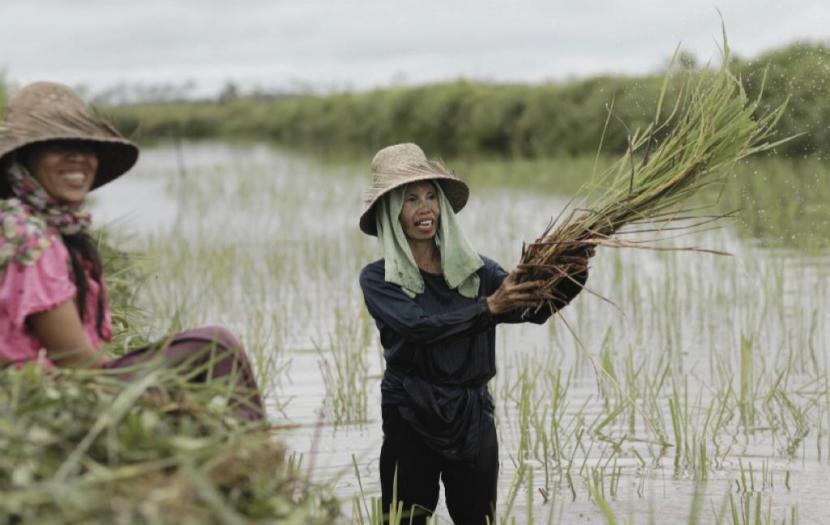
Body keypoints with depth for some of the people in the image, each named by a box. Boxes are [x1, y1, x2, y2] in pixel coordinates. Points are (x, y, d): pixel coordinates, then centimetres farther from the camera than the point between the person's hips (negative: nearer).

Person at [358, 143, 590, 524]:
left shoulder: (475, 270, 6)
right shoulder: (377, 279, -1)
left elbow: (535, 308, -8)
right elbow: (417, 324, -19)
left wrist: (573, 275, -27)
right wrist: (489, 306, -26)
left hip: (473, 421, 3)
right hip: (410, 421, -2)